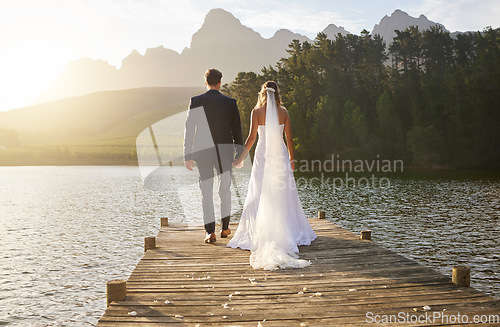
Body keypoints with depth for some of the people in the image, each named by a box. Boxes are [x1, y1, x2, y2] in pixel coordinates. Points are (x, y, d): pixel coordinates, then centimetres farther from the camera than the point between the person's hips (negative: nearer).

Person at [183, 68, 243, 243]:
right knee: (225, 190, 17)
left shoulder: (195, 101, -4)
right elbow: (237, 130, 0)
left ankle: (210, 232, 0)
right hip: (225, 151, 1)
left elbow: (189, 130, -5)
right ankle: (225, 227, 25)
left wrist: (187, 155, 0)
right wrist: (240, 154, 9)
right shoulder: (231, 102, -2)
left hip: (202, 152, -1)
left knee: (206, 193, 5)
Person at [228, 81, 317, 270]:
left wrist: (241, 157, 1)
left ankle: (261, 233, 3)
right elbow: (289, 138, 2)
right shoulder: (283, 112, 1)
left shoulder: (257, 111, -4)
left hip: (263, 155, -1)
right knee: (284, 195, 9)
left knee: (260, 195, 5)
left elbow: (252, 137, -8)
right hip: (280, 155, 1)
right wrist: (291, 159, 12)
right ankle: (288, 232, 12)